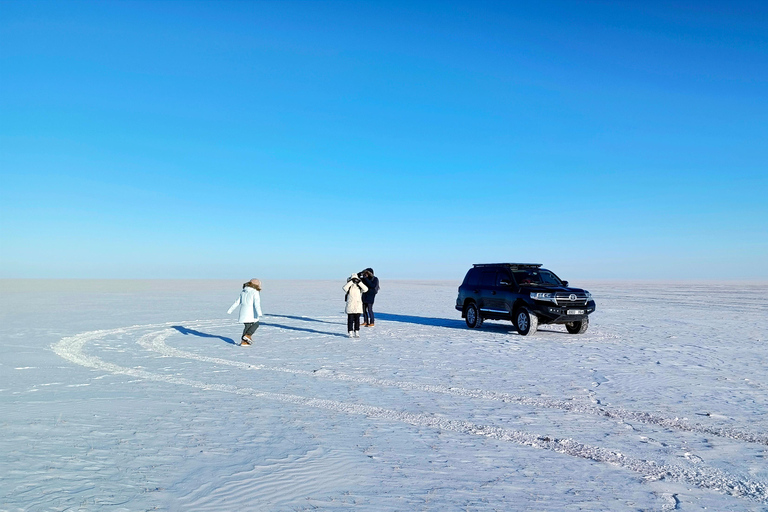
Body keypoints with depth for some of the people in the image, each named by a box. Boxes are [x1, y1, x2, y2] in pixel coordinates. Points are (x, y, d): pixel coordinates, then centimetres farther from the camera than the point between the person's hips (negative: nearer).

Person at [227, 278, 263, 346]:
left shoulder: (243, 292, 13)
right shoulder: (255, 292, -8)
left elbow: (237, 302, 16)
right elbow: (256, 304, -20)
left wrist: (230, 310, 23)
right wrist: (259, 313, -28)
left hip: (243, 312, 7)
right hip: (251, 313, -7)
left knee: (247, 326, 17)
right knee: (256, 324, 11)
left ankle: (243, 341, 14)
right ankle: (247, 335, -5)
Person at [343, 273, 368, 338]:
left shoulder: (359, 287, 7)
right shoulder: (349, 287, 2)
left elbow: (365, 289, -12)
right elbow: (344, 288, -20)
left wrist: (359, 282, -15)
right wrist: (351, 282, -20)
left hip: (358, 306, 1)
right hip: (350, 306, -1)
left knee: (357, 320, 5)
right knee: (350, 320, 0)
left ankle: (357, 332, 12)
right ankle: (350, 333, 6)